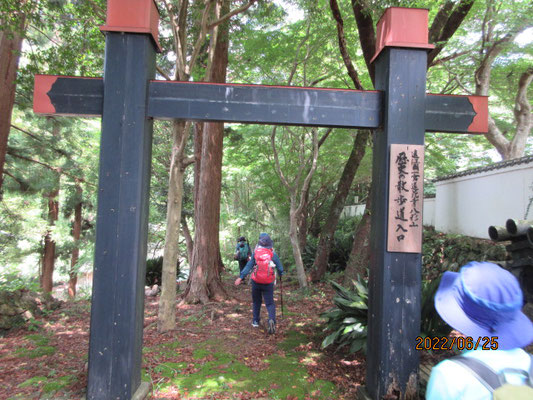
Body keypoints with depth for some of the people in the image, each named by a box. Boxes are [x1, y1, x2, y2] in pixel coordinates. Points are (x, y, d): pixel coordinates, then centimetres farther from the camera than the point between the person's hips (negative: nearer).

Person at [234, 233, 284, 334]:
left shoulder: (256, 252, -6)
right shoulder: (273, 254, -6)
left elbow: (249, 266, -5)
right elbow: (279, 266, 3)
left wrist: (241, 277, -2)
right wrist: (280, 274, 24)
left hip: (256, 281, 1)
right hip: (268, 283, -1)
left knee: (256, 301, 20)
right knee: (270, 303, 4)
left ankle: (255, 321, 26)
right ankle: (272, 320, -18)